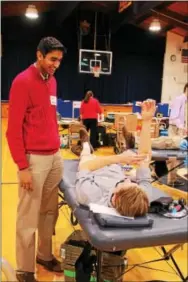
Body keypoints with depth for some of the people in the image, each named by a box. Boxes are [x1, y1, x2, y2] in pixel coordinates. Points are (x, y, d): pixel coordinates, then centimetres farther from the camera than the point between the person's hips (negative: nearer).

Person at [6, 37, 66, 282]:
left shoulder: (52, 80, 13)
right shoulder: (23, 81, -10)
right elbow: (14, 128, -13)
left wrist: (56, 148, 15)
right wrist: (22, 167, -15)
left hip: (55, 156, 7)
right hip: (34, 159, -7)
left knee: (50, 211, 15)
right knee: (28, 217, 4)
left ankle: (45, 255, 33)